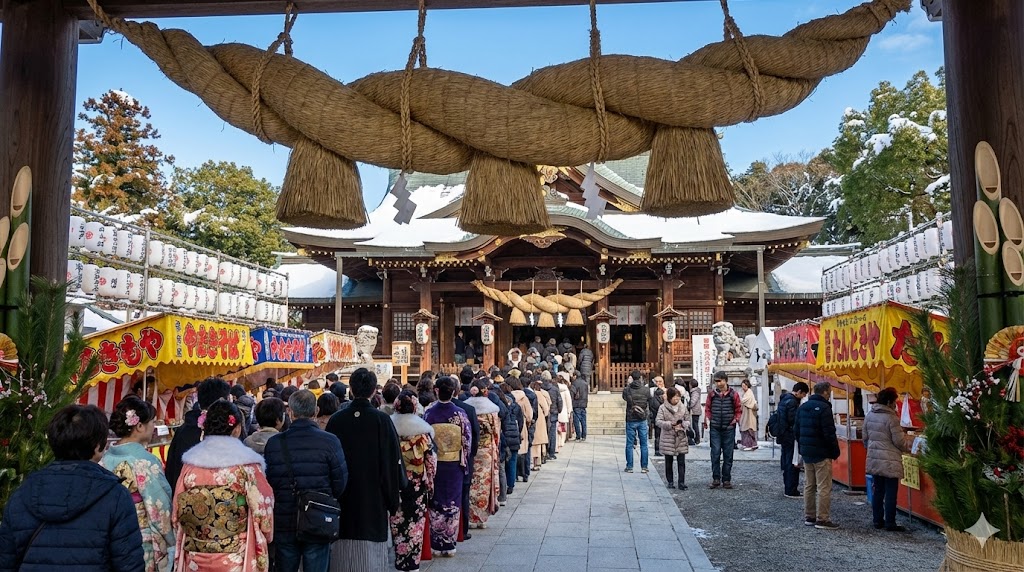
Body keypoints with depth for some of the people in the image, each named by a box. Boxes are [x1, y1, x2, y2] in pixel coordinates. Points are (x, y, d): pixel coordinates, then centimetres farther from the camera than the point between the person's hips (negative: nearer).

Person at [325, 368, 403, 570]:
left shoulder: (336, 420, -3)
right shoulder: (382, 420, -10)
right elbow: (393, 461, -8)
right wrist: (392, 500, 2)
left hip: (343, 499, 2)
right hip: (374, 499, -2)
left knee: (344, 551, 13)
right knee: (371, 553, 5)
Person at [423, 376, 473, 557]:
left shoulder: (429, 414, -9)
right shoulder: (460, 414, -7)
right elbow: (467, 440, -3)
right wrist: (464, 463, 9)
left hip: (434, 464, 0)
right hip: (454, 465, 0)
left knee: (435, 504, 11)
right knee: (453, 504, 10)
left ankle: (436, 544, 15)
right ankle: (450, 544, 15)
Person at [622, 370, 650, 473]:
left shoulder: (627, 390, -10)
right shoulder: (646, 390, -8)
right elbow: (650, 399, 10)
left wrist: (629, 383, 11)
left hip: (630, 420, -1)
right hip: (642, 420, 1)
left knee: (629, 444, 6)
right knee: (644, 444, 9)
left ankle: (629, 467, 8)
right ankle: (644, 467, 11)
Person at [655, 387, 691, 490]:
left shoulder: (683, 407, 5)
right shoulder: (663, 408, -4)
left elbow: (688, 421, 9)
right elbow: (658, 421, -10)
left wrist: (682, 425, -11)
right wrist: (670, 425, -19)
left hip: (681, 438, 1)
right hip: (668, 438, -1)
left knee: (681, 462, -1)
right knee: (668, 462, 9)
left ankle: (682, 482, 4)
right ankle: (670, 482, 20)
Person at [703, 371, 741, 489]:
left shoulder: (733, 394, 0)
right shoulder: (712, 394, 3)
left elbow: (739, 410, 8)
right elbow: (707, 408, 10)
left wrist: (736, 419, -7)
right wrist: (707, 420, -3)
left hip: (729, 428, 0)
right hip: (715, 428, 0)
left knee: (728, 455, 6)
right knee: (715, 454, -1)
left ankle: (726, 479, 15)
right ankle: (716, 479, 7)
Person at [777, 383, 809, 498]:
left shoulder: (784, 399, 13)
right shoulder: (792, 401, -18)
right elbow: (793, 420, -22)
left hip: (783, 436, 10)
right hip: (790, 436, -10)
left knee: (786, 463, 16)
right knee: (793, 464, -4)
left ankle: (787, 488, 23)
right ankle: (791, 491, -1)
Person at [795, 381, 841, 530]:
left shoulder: (802, 407, 10)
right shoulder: (824, 408, -15)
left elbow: (797, 431, 14)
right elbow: (829, 434, -17)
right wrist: (835, 452, -7)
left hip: (806, 452, 8)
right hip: (822, 454, -8)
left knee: (809, 485, 14)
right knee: (824, 487, -2)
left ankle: (809, 517, 19)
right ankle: (822, 519, -1)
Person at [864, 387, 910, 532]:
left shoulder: (869, 415, 6)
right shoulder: (891, 418, -15)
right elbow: (898, 440, -11)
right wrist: (909, 449, 7)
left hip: (873, 459, 6)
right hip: (890, 461, -6)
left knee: (877, 491, 12)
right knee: (890, 493, 1)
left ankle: (878, 520, 18)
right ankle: (890, 523, 5)